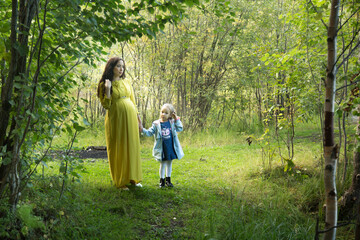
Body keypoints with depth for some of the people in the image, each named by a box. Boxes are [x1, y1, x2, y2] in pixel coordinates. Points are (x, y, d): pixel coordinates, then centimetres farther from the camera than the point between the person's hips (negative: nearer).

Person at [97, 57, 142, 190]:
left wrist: (138, 118, 12)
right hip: (116, 119, -4)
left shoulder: (127, 82, 11)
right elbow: (106, 105, -8)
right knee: (118, 149, 1)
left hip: (130, 118, 4)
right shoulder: (104, 84, -2)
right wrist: (108, 89, -18)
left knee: (132, 147, 7)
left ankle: (133, 178, 19)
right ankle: (120, 181, 10)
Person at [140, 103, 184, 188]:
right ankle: (162, 180, 19)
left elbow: (180, 129, -1)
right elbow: (149, 133, -2)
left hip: (171, 147, 2)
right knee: (163, 164, 5)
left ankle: (168, 179, 27)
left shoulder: (172, 122, 1)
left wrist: (177, 119, -8)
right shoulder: (156, 124, -3)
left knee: (169, 163, 14)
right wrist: (142, 129, -18)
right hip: (162, 149, -2)